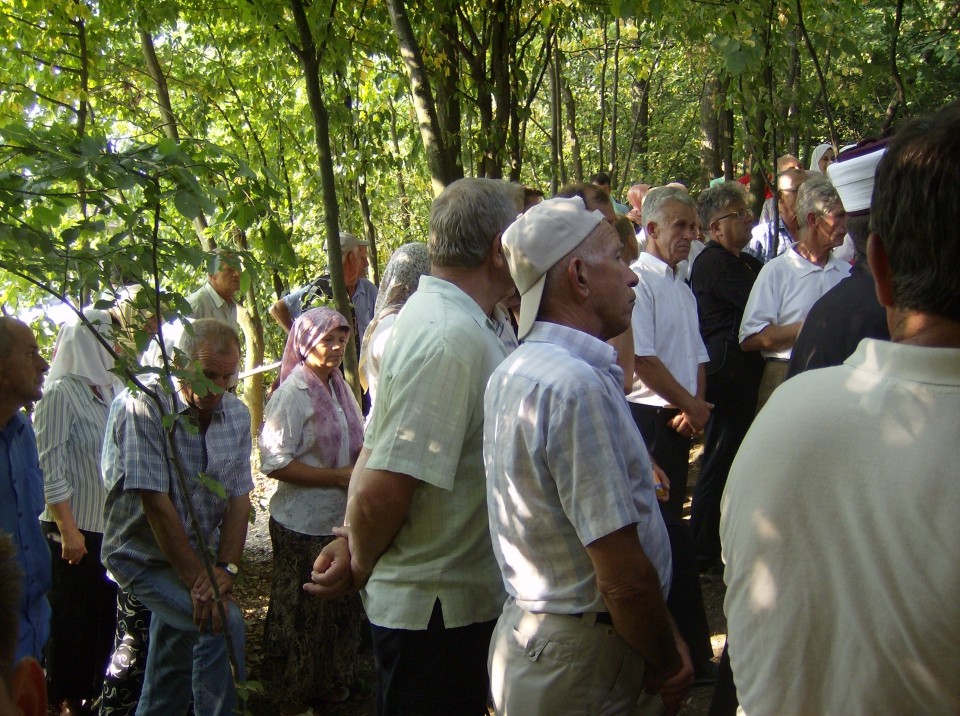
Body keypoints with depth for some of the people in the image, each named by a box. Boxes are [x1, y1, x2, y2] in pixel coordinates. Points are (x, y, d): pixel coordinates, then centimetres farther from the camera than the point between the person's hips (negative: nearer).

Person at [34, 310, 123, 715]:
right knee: (71, 616, 8)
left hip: (111, 526, 6)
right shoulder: (61, 392, -14)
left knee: (105, 611, 14)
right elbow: (50, 469, -16)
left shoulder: (112, 389, 6)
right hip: (74, 530, -6)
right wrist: (68, 530, -17)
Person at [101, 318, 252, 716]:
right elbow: (154, 501, -23)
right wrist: (197, 578, -23)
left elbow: (239, 498, -2)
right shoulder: (143, 406, -20)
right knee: (223, 621, -24)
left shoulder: (237, 415, -1)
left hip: (199, 556, 6)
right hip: (146, 558, -6)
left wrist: (224, 570, -15)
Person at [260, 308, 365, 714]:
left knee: (340, 609, 16)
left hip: (341, 520, 7)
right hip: (303, 525, -7)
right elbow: (275, 463, -21)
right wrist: (340, 476, -22)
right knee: (302, 615, 8)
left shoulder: (339, 387, 7)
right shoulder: (294, 393, -15)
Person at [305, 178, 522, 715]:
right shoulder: (456, 337, -25)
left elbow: (380, 447, 11)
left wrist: (353, 544, 2)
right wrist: (362, 570, -11)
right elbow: (380, 490, -29)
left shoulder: (430, 313, 7)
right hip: (438, 609, -9)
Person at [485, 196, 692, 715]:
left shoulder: (513, 372, 7)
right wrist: (668, 666, -8)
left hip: (526, 631, 9)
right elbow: (625, 578, -25)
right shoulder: (577, 385, -24)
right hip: (579, 670, -9)